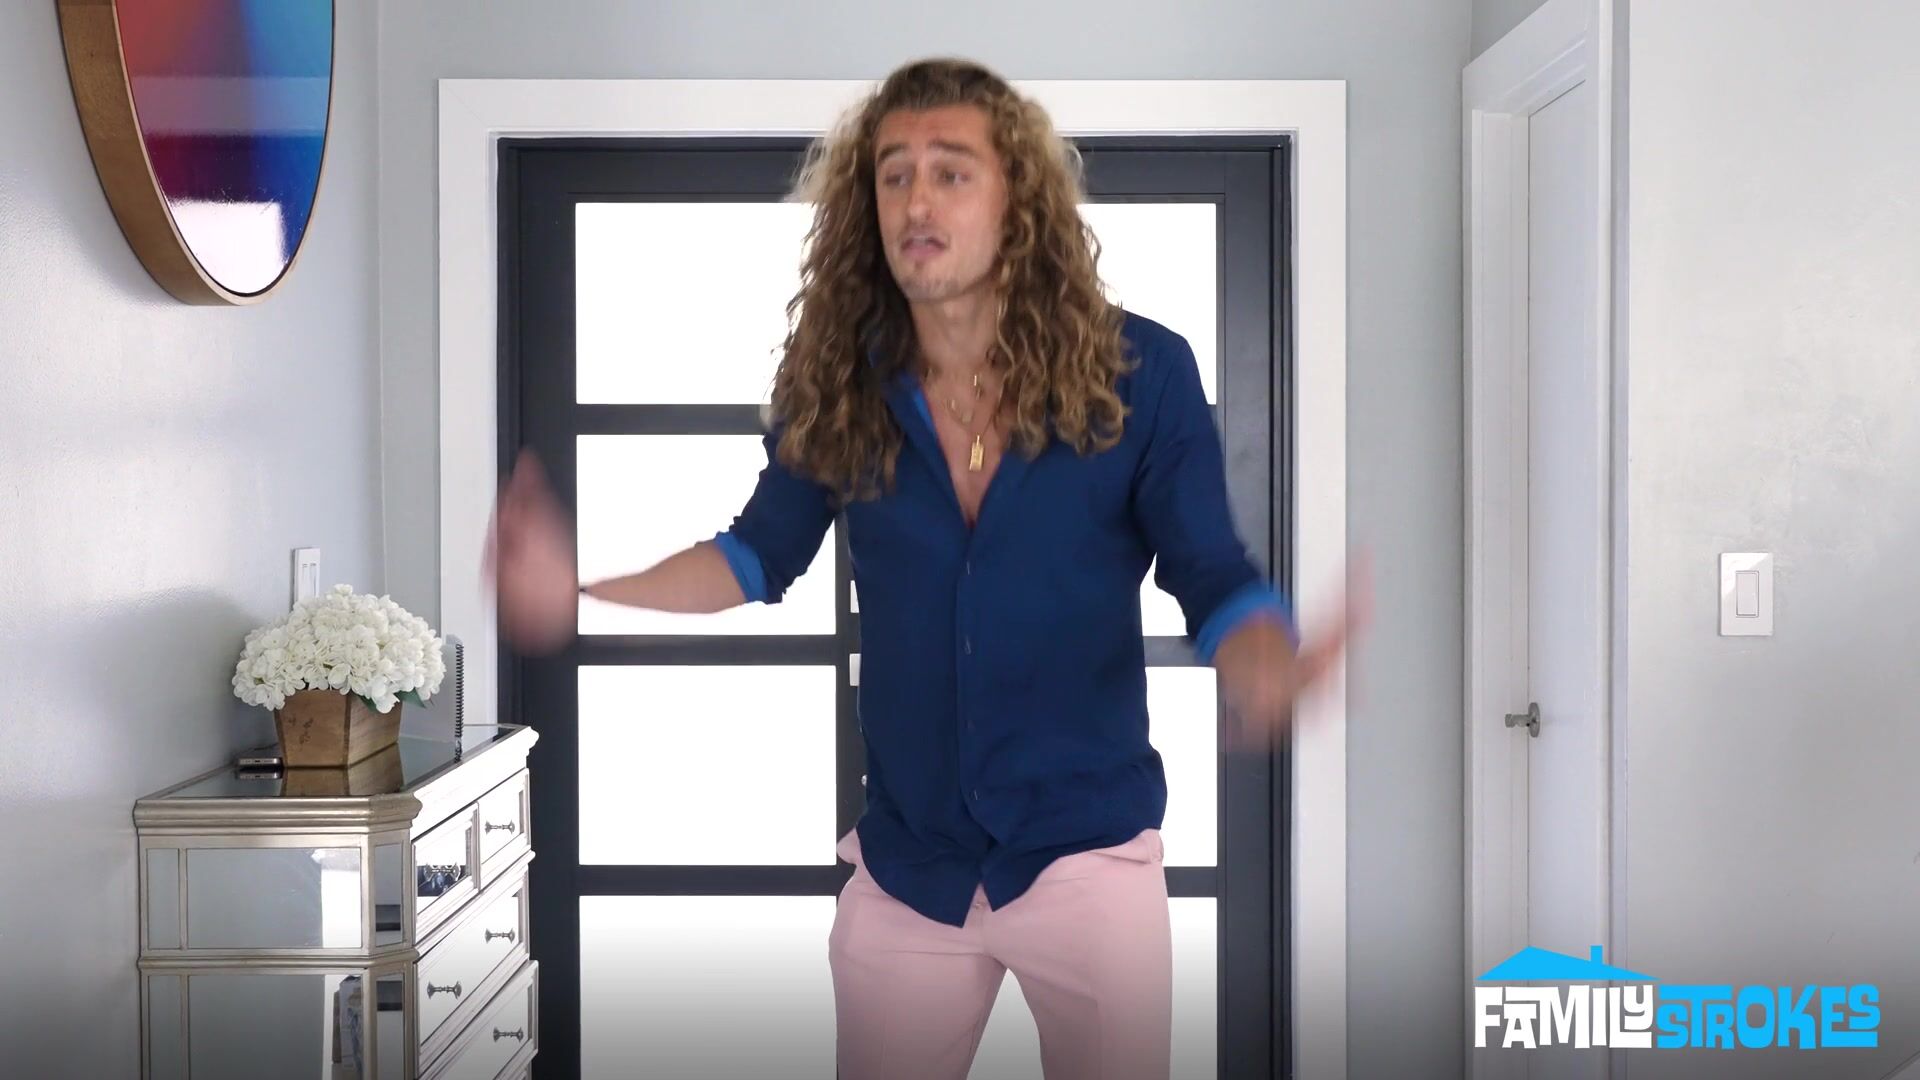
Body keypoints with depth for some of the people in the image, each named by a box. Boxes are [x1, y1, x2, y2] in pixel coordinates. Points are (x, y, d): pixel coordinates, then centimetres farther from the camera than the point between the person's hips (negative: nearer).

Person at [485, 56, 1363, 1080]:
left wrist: (1270, 676, -33)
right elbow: (759, 555, 5)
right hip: (901, 862, 2)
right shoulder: (835, 386, -8)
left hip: (1088, 852, -2)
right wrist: (579, 599, -9)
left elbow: (1213, 580, -10)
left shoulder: (1140, 373, -14)